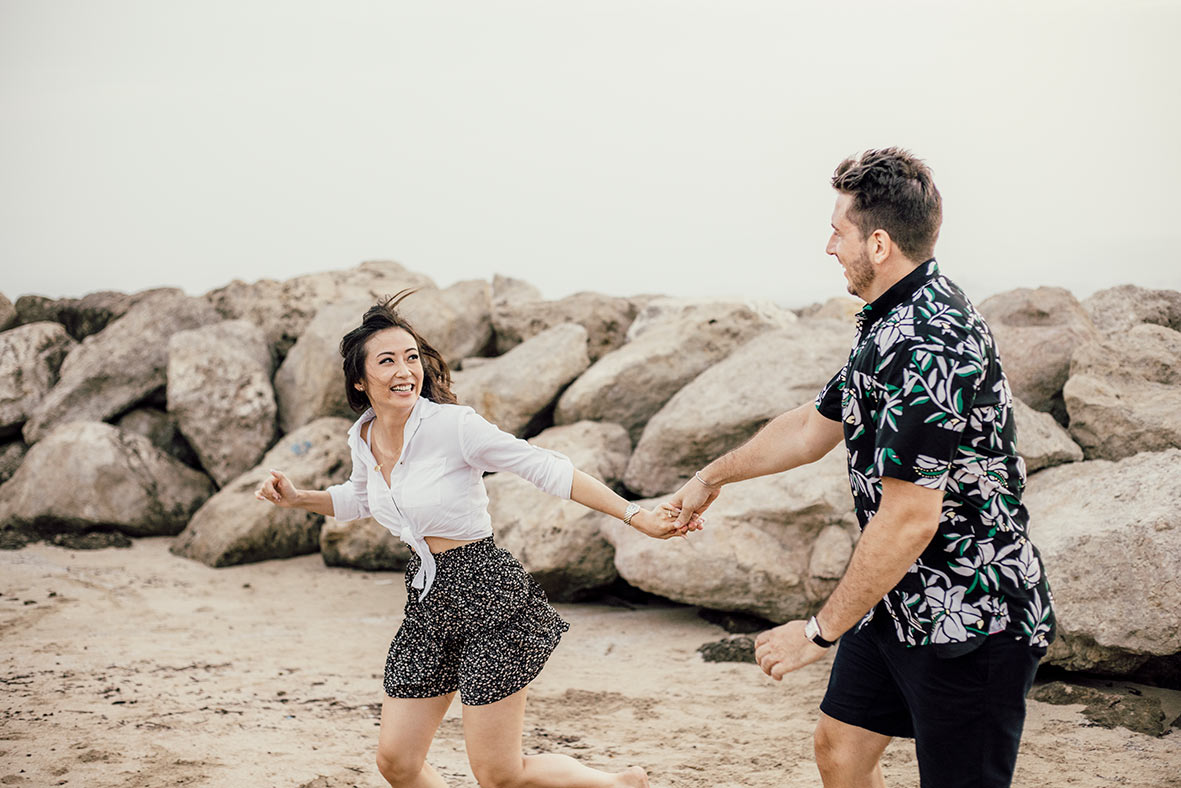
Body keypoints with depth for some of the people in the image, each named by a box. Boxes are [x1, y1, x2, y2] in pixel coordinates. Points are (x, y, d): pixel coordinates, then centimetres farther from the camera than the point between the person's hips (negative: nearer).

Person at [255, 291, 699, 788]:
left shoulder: (452, 425, -17)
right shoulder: (363, 436, 3)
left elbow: (548, 469, -16)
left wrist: (637, 517, -20)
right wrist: (297, 499, 9)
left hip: (488, 597, -7)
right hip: (428, 602, 7)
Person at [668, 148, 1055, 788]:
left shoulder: (929, 348, -27)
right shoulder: (889, 325, 8)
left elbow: (908, 522, -27)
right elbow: (812, 428, 22)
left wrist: (820, 630, -19)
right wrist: (712, 477, 30)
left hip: (971, 621, -10)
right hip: (896, 604, 10)